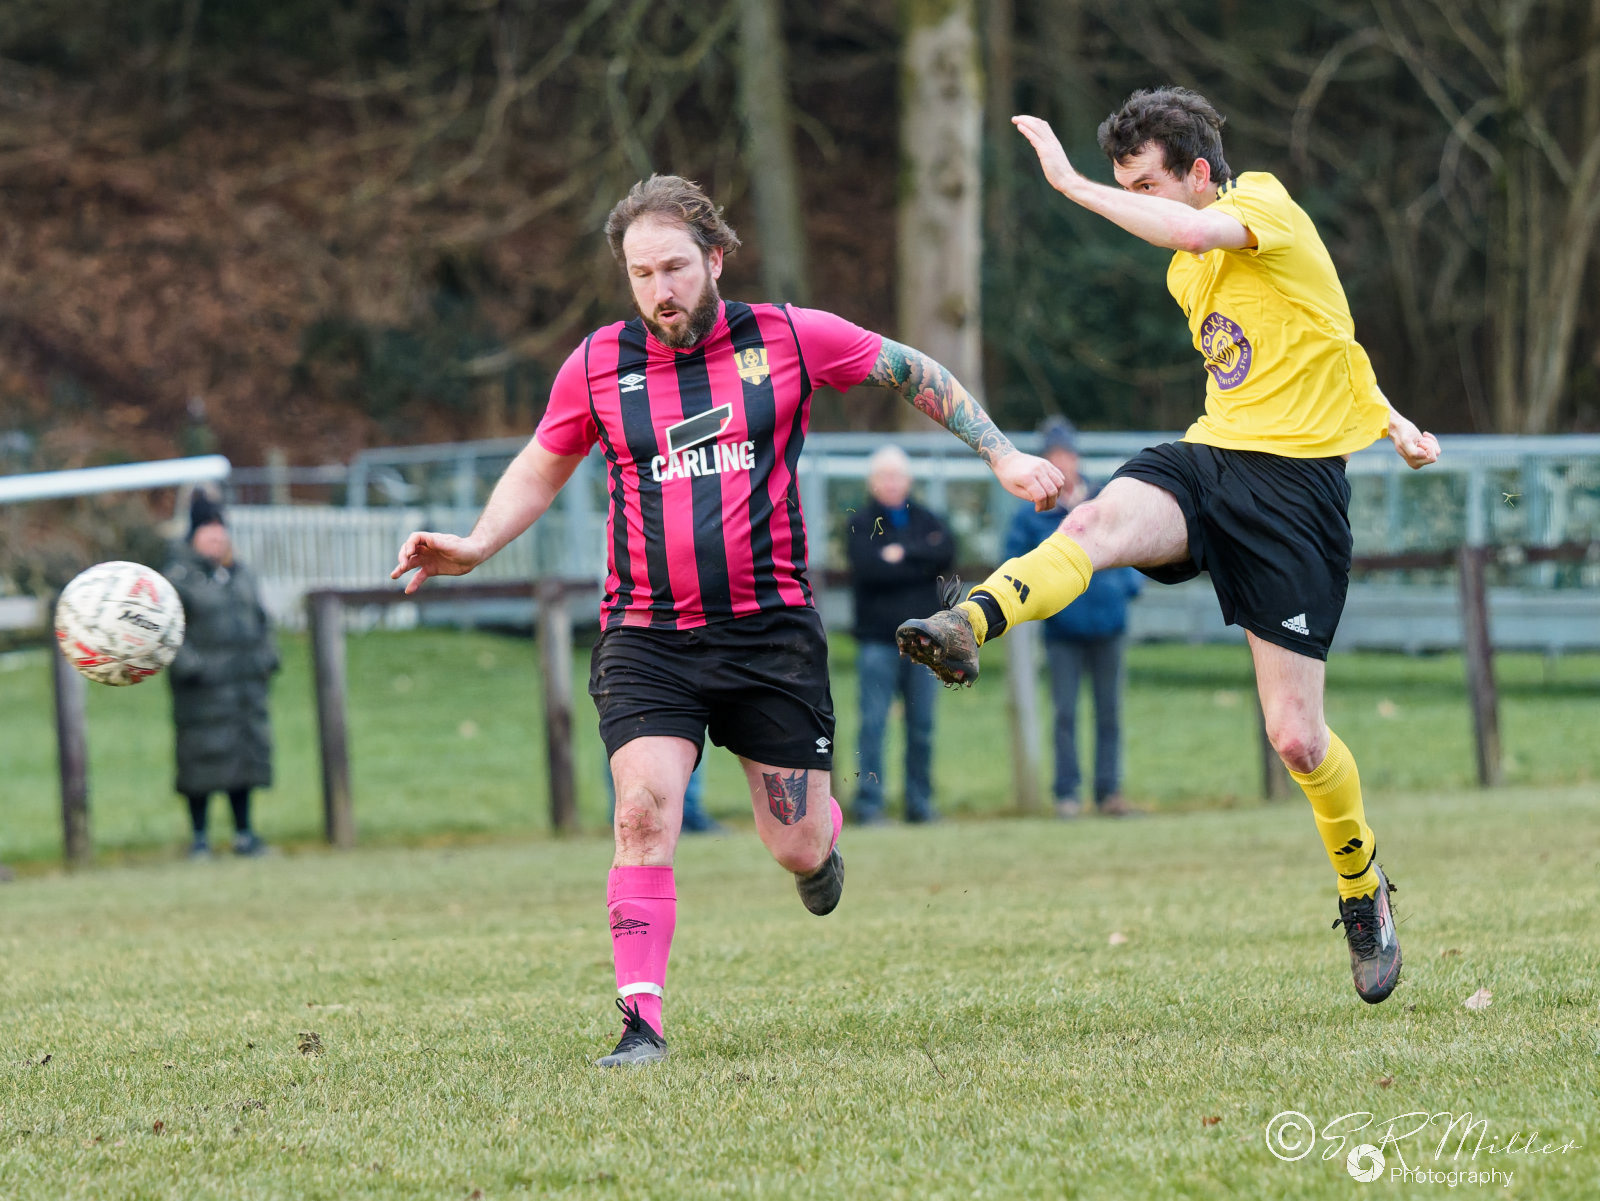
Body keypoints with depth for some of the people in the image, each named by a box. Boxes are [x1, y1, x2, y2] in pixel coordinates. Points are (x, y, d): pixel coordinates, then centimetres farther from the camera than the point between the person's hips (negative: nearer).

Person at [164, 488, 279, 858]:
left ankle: (244, 832, 17)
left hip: (247, 684, 6)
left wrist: (268, 657, 11)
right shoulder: (178, 578, -5)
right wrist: (188, 665, -18)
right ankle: (199, 836, 4)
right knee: (203, 760, -5)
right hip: (203, 688, -6)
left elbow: (261, 620, 24)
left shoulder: (241, 575, 15)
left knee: (248, 754, 8)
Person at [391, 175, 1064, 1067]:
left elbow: (915, 374, 13)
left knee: (797, 849, 3)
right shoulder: (598, 364, 1)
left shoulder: (789, 338, -2)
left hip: (771, 626, 0)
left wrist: (1002, 453, 9)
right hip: (647, 637, 0)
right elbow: (540, 471, 16)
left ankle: (823, 835, 42)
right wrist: (475, 547, 0)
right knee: (645, 809, -20)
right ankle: (642, 1021, -16)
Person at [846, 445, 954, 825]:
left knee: (922, 725, 5)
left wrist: (903, 553, -13)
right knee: (873, 722, -7)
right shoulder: (861, 524, 3)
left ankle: (920, 802, 12)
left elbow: (947, 553, -6)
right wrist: (922, 561, -10)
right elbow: (868, 568, -14)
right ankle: (869, 804, -4)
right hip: (878, 639, -3)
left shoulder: (926, 520, 13)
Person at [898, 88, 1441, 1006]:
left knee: (1296, 738, -5)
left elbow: (1193, 231, -32)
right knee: (1097, 524, -31)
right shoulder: (1186, 271, 17)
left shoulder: (1266, 204, -8)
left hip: (1297, 483, -6)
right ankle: (969, 627, -57)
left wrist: (1071, 183, -25)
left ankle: (1365, 892, 21)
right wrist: (1391, 423, 33)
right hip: (1209, 457, 6)